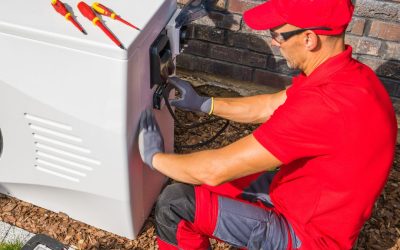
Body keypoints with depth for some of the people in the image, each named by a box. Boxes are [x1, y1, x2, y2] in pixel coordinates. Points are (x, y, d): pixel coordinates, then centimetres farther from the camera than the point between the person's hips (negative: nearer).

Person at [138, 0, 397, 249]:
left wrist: (154, 157, -13)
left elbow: (215, 170, -31)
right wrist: (202, 103, 10)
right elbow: (268, 108, 9)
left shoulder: (326, 104, -38)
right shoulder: (345, 71, -6)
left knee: (174, 204, -11)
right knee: (193, 185, 14)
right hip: (312, 200, 9)